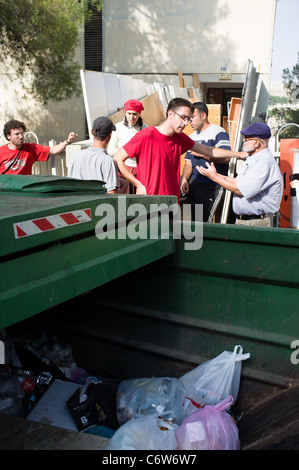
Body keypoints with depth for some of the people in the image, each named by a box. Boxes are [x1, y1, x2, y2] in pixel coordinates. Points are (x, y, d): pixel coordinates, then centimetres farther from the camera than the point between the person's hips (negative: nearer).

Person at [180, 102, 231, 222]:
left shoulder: (218, 132, -4)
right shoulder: (192, 137, 21)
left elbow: (226, 158, -17)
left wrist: (201, 153, -11)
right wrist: (184, 179, 0)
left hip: (210, 185, -7)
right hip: (193, 183, 7)